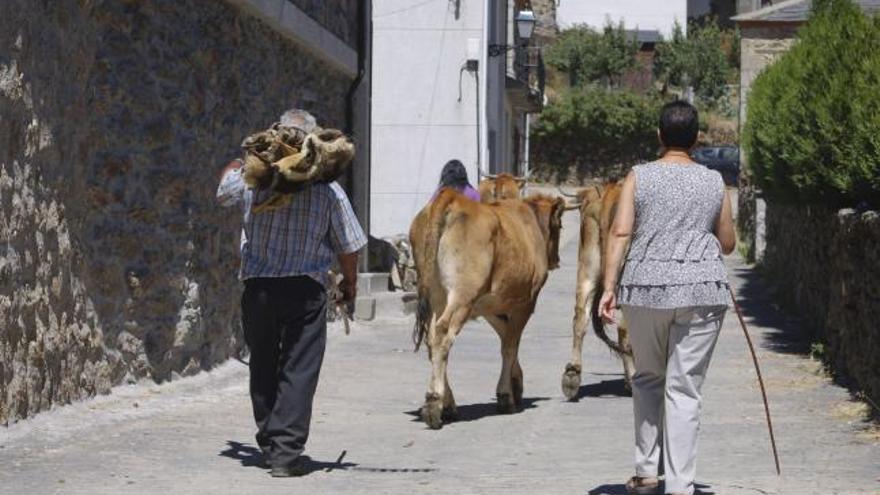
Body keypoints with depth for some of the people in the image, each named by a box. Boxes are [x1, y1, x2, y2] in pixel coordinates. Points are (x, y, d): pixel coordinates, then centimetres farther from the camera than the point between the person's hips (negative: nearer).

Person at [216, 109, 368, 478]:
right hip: (305, 288, -2)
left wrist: (233, 168, 43)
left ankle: (269, 443, 26)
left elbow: (222, 193, 21)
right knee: (298, 370, -1)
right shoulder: (327, 189, -6)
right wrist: (350, 282, 21)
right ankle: (287, 450, -6)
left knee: (263, 368, 16)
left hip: (258, 287, 2)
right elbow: (348, 246, 2)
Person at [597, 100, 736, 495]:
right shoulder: (714, 183, 7)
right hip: (701, 291, 0)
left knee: (647, 379, 18)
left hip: (645, 288, 0)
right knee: (684, 388, 1)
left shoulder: (639, 177, 3)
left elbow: (620, 233, -6)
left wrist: (609, 287, -8)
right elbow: (728, 244, 15)